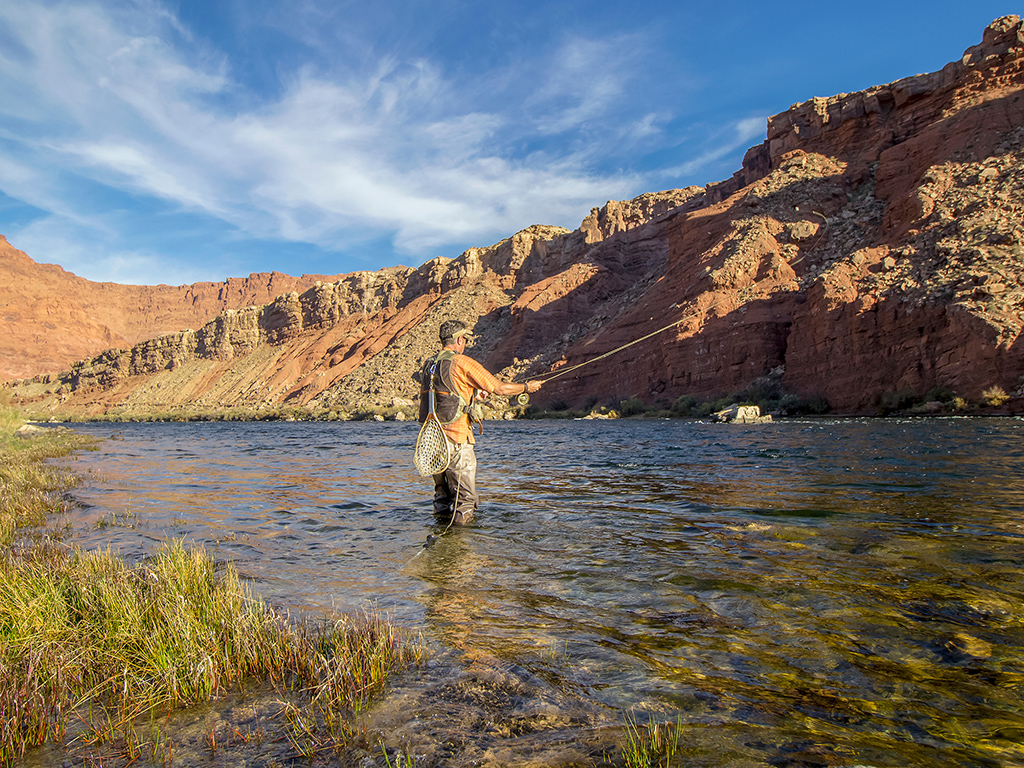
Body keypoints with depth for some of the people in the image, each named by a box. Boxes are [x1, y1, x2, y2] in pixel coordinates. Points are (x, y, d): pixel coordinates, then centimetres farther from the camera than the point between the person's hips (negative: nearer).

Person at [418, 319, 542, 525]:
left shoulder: (428, 366, 13)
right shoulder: (463, 362, -8)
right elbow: (499, 388, -5)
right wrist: (527, 387, 11)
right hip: (456, 440, -7)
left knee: (442, 496, 20)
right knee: (466, 500, 2)